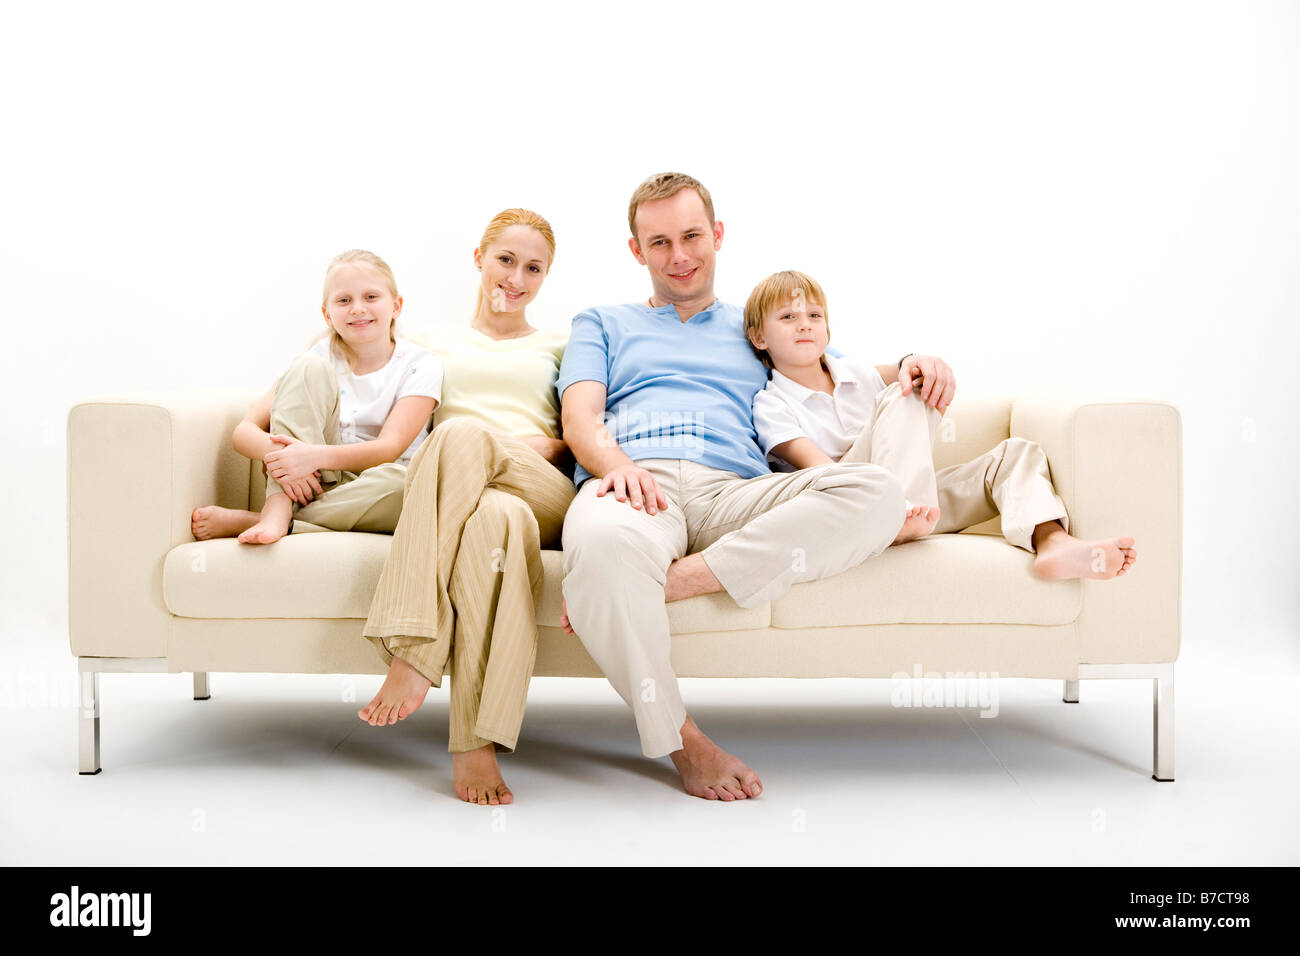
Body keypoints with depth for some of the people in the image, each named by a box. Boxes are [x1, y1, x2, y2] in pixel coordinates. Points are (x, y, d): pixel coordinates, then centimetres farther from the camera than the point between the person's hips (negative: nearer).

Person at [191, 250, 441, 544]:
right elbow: (245, 432, -3)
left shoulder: (419, 365, 0)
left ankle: (245, 520, -27)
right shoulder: (321, 359, 6)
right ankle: (277, 511, -29)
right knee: (310, 367, -14)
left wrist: (316, 456, -32)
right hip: (310, 487, 1)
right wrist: (276, 453, -27)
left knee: (401, 480, -39)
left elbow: (390, 447, -15)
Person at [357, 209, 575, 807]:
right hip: (446, 499, 0)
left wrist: (546, 446, -2)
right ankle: (475, 742, -49)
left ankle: (414, 658, -44)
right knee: (497, 517, -41)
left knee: (464, 436, -38)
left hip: (546, 498, 0)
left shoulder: (560, 349, 31)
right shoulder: (436, 346, 32)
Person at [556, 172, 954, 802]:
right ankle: (681, 740, -26)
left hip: (732, 490, 3)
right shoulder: (603, 325, 31)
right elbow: (579, 419, 14)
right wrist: (617, 464, -11)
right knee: (602, 544, -43)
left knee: (877, 490, -29)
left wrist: (921, 363, 14)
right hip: (633, 483, -2)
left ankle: (668, 582, -36)